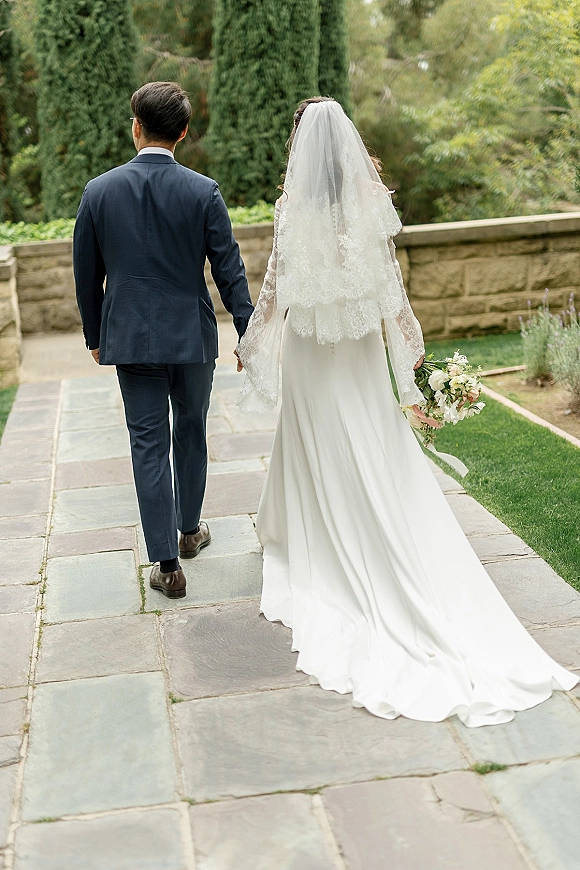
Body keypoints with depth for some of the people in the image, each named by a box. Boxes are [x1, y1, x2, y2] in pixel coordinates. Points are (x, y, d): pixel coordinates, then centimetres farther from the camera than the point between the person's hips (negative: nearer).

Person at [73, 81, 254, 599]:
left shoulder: (99, 191, -4)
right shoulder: (203, 192, -8)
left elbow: (87, 277, 3)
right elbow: (229, 271, -6)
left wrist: (95, 337, 16)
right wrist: (248, 335, 3)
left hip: (131, 338, 0)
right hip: (193, 337, 0)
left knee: (148, 446, 5)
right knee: (190, 434, 19)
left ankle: (167, 565, 5)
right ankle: (190, 531, 36)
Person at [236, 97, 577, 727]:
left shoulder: (294, 208, -13)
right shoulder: (371, 202, -8)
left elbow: (275, 288, -8)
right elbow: (391, 283, -5)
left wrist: (251, 344, 6)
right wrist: (409, 345, 4)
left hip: (309, 353, -2)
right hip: (362, 352, 2)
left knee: (320, 457, 12)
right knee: (379, 462, 9)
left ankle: (322, 557, 26)